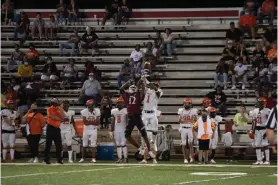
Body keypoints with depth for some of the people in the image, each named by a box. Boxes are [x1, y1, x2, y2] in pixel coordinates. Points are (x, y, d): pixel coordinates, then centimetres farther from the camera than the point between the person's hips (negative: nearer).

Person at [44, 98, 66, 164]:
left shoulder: (59, 110, 11)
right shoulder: (49, 109, -3)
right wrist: (60, 119, -4)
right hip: (50, 128, -4)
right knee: (48, 145, -2)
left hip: (57, 128, 5)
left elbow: (63, 117, -1)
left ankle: (59, 159, 12)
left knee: (59, 145, 4)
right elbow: (52, 117, -14)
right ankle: (46, 159, 2)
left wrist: (61, 109, -7)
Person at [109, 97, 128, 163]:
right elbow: (113, 121, 13)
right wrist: (111, 131, 11)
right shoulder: (114, 111, 9)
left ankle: (125, 158, -5)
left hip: (123, 129, -5)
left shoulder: (125, 111, -5)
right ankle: (120, 158, 6)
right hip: (116, 130, 5)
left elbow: (127, 121, -7)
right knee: (118, 144, 4)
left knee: (123, 144, -9)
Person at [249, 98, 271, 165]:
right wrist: (252, 130, 13)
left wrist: (267, 131, -16)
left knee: (265, 145, -7)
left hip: (264, 129, -6)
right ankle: (259, 160, 9)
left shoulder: (267, 111, -9)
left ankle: (267, 160, -3)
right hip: (257, 130, 6)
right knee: (257, 145, 4)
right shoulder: (255, 111, 11)